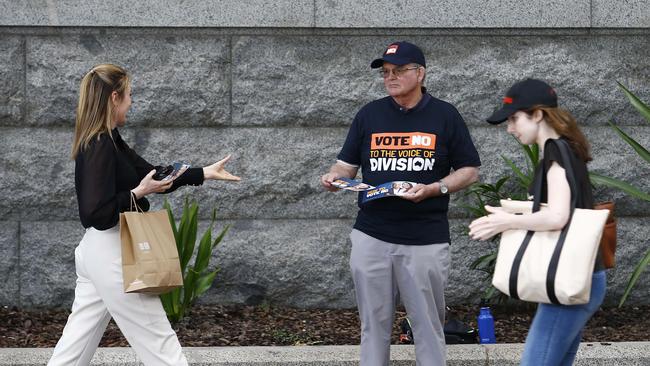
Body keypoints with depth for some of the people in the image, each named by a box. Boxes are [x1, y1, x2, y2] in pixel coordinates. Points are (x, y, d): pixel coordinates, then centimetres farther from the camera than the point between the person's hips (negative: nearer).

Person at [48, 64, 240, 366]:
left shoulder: (108, 140, 11)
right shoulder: (101, 147, -19)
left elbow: (151, 175, 19)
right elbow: (98, 213, -25)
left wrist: (205, 173, 20)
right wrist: (138, 194, -16)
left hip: (94, 251, 10)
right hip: (111, 253, -10)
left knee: (77, 342, 10)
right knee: (159, 342, 0)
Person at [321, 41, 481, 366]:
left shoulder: (445, 116, 3)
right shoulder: (369, 114, 10)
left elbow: (469, 171, 5)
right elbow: (347, 164, 15)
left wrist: (433, 188, -12)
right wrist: (334, 177, -9)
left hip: (426, 240, -2)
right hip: (371, 237, 2)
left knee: (428, 324, 1)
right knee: (374, 322, 5)